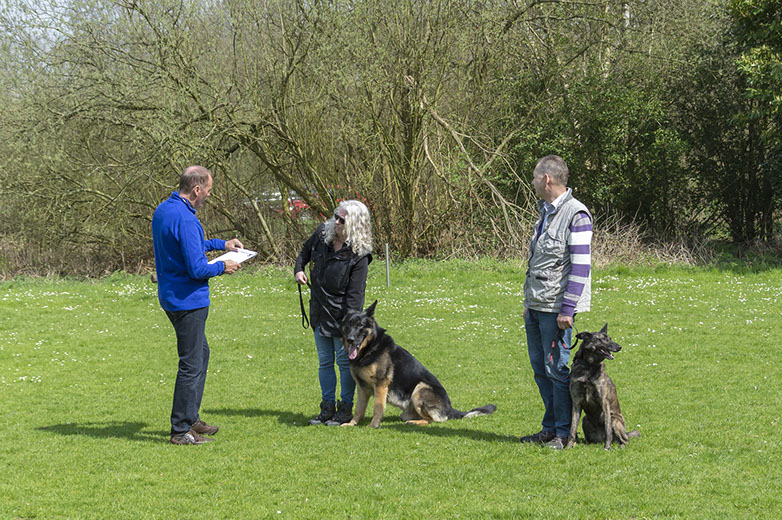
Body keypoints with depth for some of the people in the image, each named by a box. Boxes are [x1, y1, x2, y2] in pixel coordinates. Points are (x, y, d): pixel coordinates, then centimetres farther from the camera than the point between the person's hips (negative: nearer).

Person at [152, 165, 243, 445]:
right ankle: (180, 430, 2)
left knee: (201, 352, 21)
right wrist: (222, 267, -7)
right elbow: (197, 268, -25)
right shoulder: (185, 219, -23)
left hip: (171, 296, 10)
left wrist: (221, 244, 24)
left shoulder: (163, 210, 9)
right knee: (191, 364, -3)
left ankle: (191, 419, 27)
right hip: (188, 301, -10)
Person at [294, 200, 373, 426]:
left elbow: (355, 295, -19)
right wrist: (298, 269, 5)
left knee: (345, 362, 3)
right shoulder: (322, 233, -3)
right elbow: (305, 251, 21)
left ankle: (345, 409, 14)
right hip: (320, 314, 6)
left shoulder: (359, 255, -20)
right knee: (324, 362, 13)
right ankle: (327, 409, 23)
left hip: (342, 315, -6)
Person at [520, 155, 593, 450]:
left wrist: (567, 310, -19)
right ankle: (550, 428, 21)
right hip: (536, 306, 9)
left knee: (557, 369, -6)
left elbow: (581, 267, -16)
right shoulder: (545, 213, 16)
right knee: (540, 369, 11)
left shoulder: (576, 215, -12)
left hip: (557, 307, -9)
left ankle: (564, 433, 2)